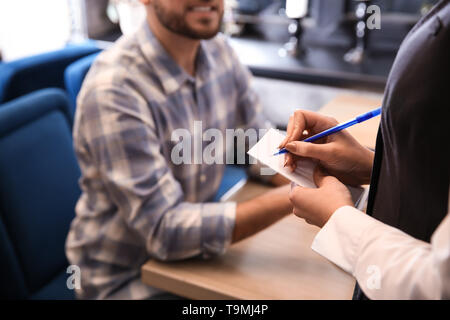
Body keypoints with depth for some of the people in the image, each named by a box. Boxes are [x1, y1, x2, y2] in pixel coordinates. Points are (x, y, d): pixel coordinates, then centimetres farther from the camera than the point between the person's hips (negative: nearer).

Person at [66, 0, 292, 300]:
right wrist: (290, 198, -35)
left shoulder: (219, 52, -6)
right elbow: (165, 230, -27)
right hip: (127, 277, -6)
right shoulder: (113, 89, -27)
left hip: (194, 247, 6)